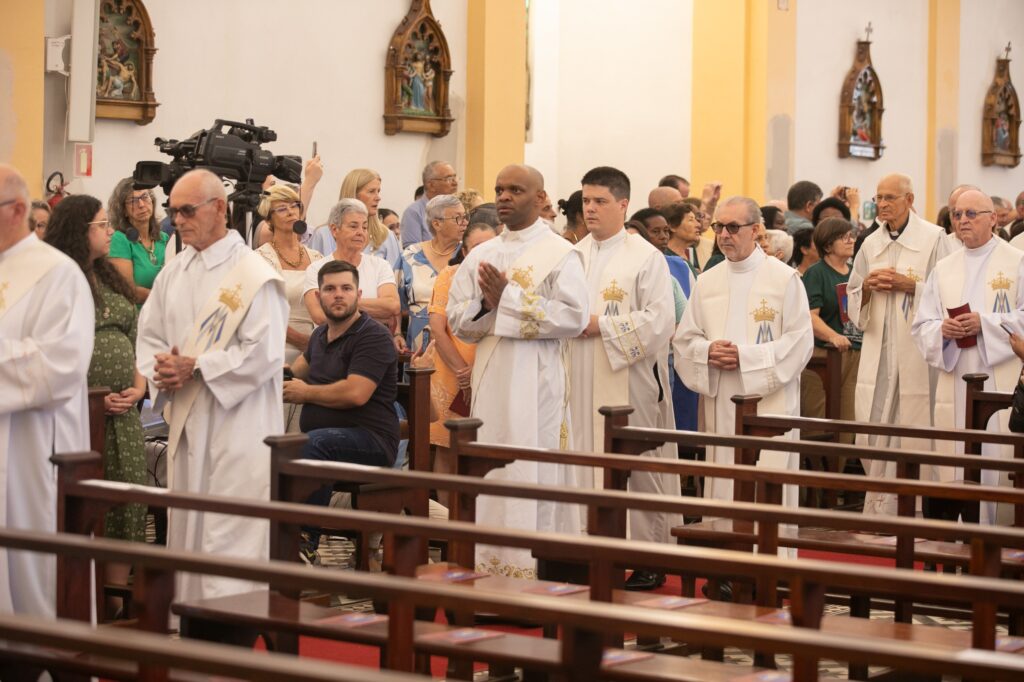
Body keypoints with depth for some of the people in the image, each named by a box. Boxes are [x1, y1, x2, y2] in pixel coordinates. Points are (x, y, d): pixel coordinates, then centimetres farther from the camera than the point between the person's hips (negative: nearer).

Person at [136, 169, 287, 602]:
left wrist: (194, 368, -17)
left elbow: (262, 354, -17)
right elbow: (149, 335, 16)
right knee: (185, 531, 12)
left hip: (237, 425, -7)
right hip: (185, 422, 8)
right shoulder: (174, 272, 12)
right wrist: (161, 371, -5)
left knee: (228, 539, -8)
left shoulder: (254, 276, -10)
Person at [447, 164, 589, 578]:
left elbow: (575, 316, -14)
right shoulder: (480, 256, 14)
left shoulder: (560, 255, -1)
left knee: (533, 473, -6)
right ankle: (489, 566, 10)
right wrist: (486, 303, -11)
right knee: (489, 470, 5)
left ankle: (533, 569, -3)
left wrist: (509, 298, -15)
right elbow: (457, 319, 10)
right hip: (489, 379, 5)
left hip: (536, 382, -5)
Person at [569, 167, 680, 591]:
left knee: (638, 469, -1)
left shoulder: (646, 258, -5)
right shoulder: (576, 256, 12)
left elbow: (660, 320, -13)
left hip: (630, 382, -5)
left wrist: (600, 325, -15)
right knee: (587, 465, 5)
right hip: (583, 382, 5)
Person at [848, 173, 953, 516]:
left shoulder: (933, 238, -1)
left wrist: (909, 285, -15)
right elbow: (853, 300, 19)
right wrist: (868, 287, -2)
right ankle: (880, 506, 14)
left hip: (916, 348, -4)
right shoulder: (871, 244, 13)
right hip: (877, 349, 5)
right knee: (871, 427, 2)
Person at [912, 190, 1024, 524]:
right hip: (955, 380, 4)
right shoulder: (943, 269, 15)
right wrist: (942, 329, -9)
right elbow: (921, 326, 12)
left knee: (996, 458, -7)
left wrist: (985, 323, -15)